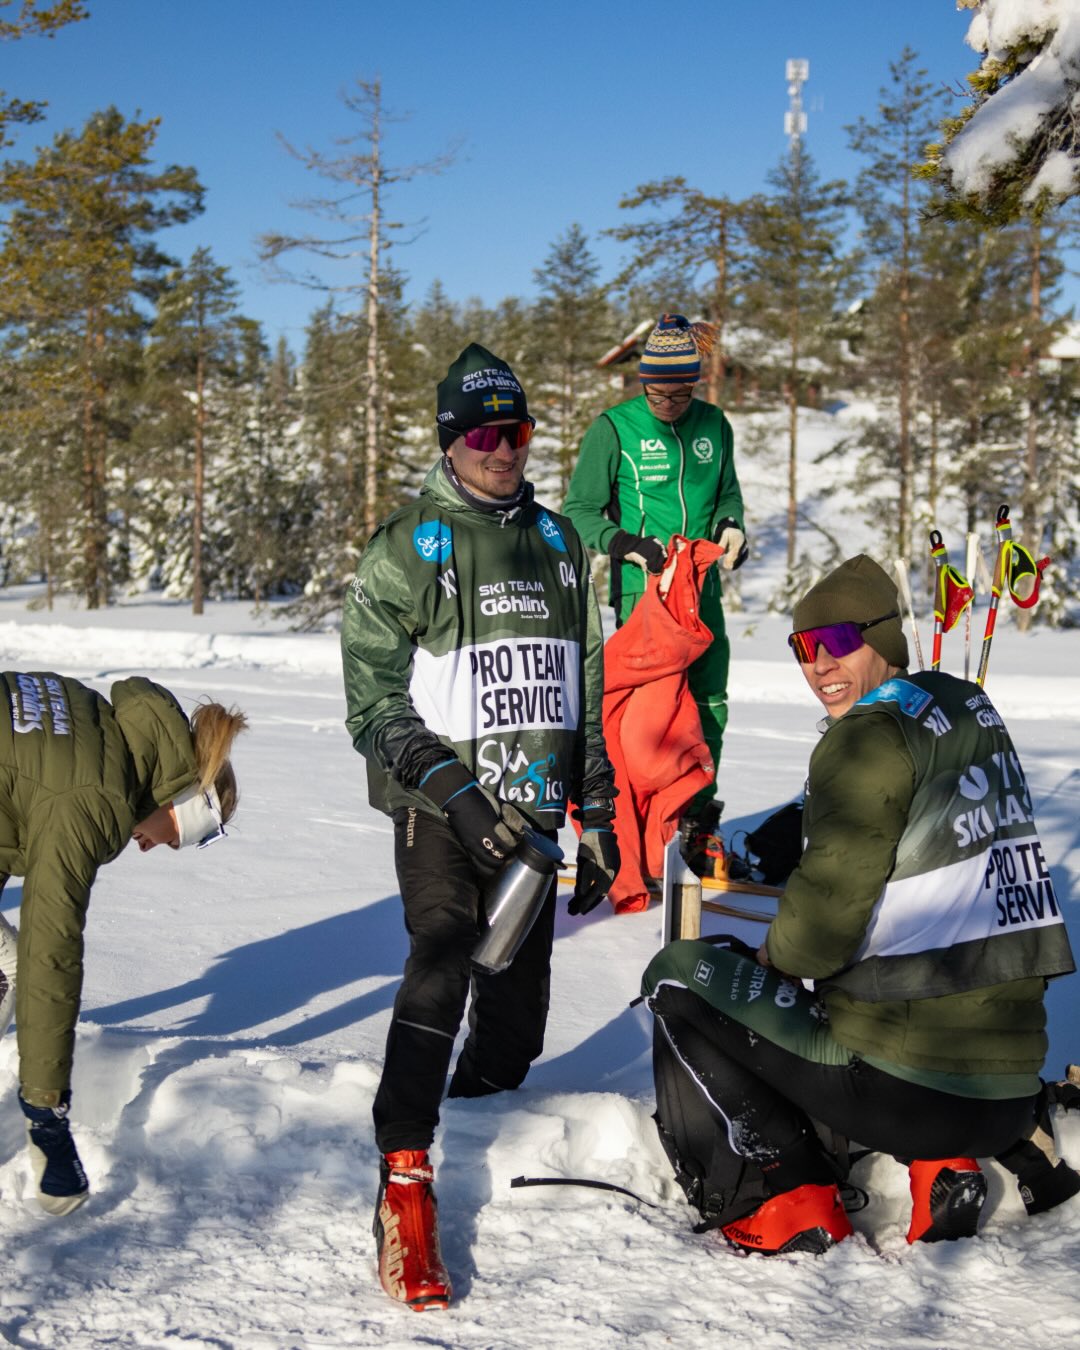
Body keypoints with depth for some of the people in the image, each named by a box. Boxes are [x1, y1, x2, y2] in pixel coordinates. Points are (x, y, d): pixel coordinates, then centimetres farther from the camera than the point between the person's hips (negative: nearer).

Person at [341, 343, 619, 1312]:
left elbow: (587, 690, 18)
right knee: (440, 968, -23)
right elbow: (373, 700, -7)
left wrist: (596, 814, 14)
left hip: (532, 813, 5)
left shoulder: (557, 542, 13)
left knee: (516, 1011, 5)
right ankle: (404, 1185, -21)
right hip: (442, 812, -5)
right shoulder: (407, 548, -3)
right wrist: (452, 790, -18)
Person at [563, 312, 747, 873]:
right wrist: (625, 544, -17)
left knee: (709, 703, 6)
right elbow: (580, 511, -2)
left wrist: (731, 525, 2)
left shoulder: (714, 426, 8)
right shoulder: (614, 428, -6)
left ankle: (698, 821, 18)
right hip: (641, 590, -5)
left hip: (703, 590, 5)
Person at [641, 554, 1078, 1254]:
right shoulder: (974, 710, 11)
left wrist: (771, 962, 5)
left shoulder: (867, 739, -12)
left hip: (909, 1079, -8)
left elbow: (825, 915, -14)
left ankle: (786, 1208, 1)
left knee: (680, 979, 7)